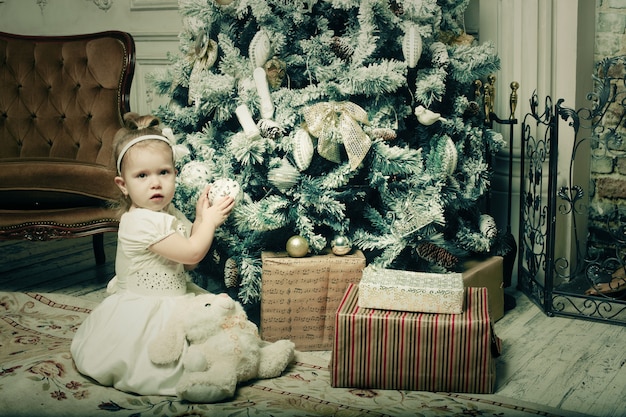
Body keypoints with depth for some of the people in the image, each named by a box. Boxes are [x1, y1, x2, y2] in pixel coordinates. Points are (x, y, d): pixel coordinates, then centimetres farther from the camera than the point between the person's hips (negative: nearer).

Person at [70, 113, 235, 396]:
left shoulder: (169, 213, 7)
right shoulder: (140, 221, -25)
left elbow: (188, 264, 8)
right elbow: (191, 253, -24)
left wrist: (201, 219, -1)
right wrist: (209, 220, -9)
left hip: (173, 301, 10)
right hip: (142, 316, -10)